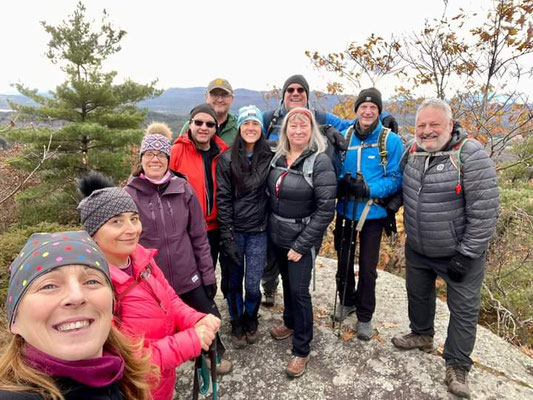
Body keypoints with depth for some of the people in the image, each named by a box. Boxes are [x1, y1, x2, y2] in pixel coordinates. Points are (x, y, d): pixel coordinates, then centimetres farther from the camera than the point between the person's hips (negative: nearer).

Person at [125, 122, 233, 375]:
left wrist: (208, 274, 3)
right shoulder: (129, 194, -6)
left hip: (187, 276, 2)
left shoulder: (183, 189, -3)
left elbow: (199, 236, 2)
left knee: (210, 318, 13)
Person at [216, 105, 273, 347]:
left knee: (253, 285, 2)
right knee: (234, 281, 11)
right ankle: (236, 323, 37)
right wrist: (226, 236, -10)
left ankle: (250, 320, 34)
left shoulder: (270, 157, 0)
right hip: (234, 230, 0)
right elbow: (223, 198, -6)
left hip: (258, 231, 1)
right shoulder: (227, 159, -3)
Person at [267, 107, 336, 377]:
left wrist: (301, 245, -18)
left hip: (302, 238, -5)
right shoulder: (277, 157, 2)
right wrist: (270, 227, 6)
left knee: (299, 289, 0)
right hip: (277, 235, 5)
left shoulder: (320, 162, -16)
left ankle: (301, 350, 19)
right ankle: (290, 323, 45)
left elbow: (326, 209, -19)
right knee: (287, 282, 20)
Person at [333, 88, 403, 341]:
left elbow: (396, 179, -9)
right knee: (344, 260, 17)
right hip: (345, 210, 3)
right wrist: (342, 183, -17)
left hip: (372, 213, -3)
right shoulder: (344, 136, 0)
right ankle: (347, 301, 42)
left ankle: (364, 316, 28)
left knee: (367, 267, 7)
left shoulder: (391, 140, -8)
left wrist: (369, 189, -24)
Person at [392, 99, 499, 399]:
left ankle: (458, 366, 29)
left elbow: (484, 212, -22)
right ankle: (422, 335, 48)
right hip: (417, 248, 6)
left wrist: (466, 254, -20)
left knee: (463, 308, 9)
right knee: (418, 293, 23)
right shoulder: (413, 152, -3)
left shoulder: (471, 155, -22)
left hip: (459, 251, -5)